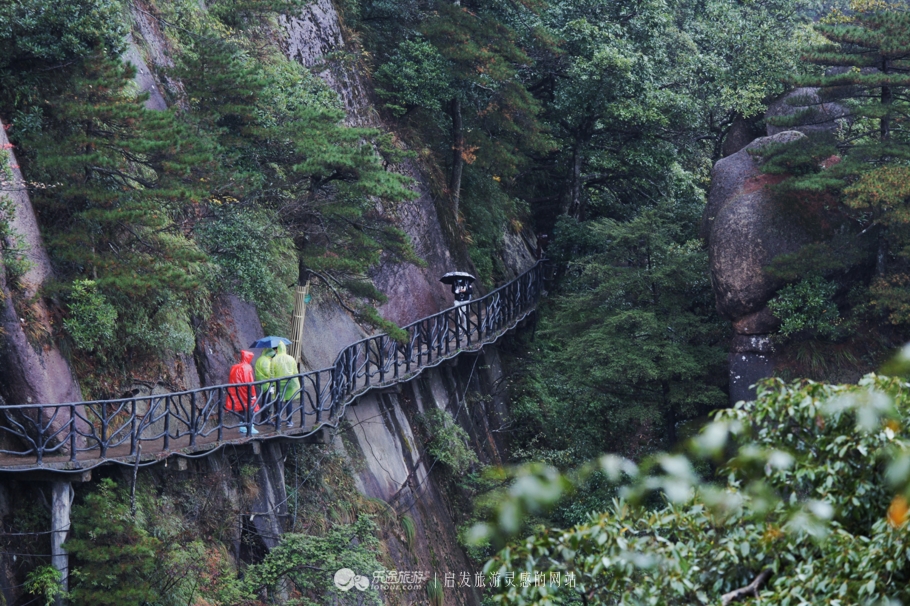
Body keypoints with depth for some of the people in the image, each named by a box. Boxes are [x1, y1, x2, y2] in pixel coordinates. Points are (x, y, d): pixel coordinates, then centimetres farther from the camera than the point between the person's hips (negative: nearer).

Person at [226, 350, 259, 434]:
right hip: (246, 393, -6)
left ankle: (243, 427, 15)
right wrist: (253, 394, -12)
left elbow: (231, 381, 9)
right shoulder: (247, 367, -13)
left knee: (242, 410, 14)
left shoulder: (234, 367, 5)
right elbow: (250, 382, -17)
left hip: (237, 393, 6)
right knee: (251, 409, 3)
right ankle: (250, 427, -1)